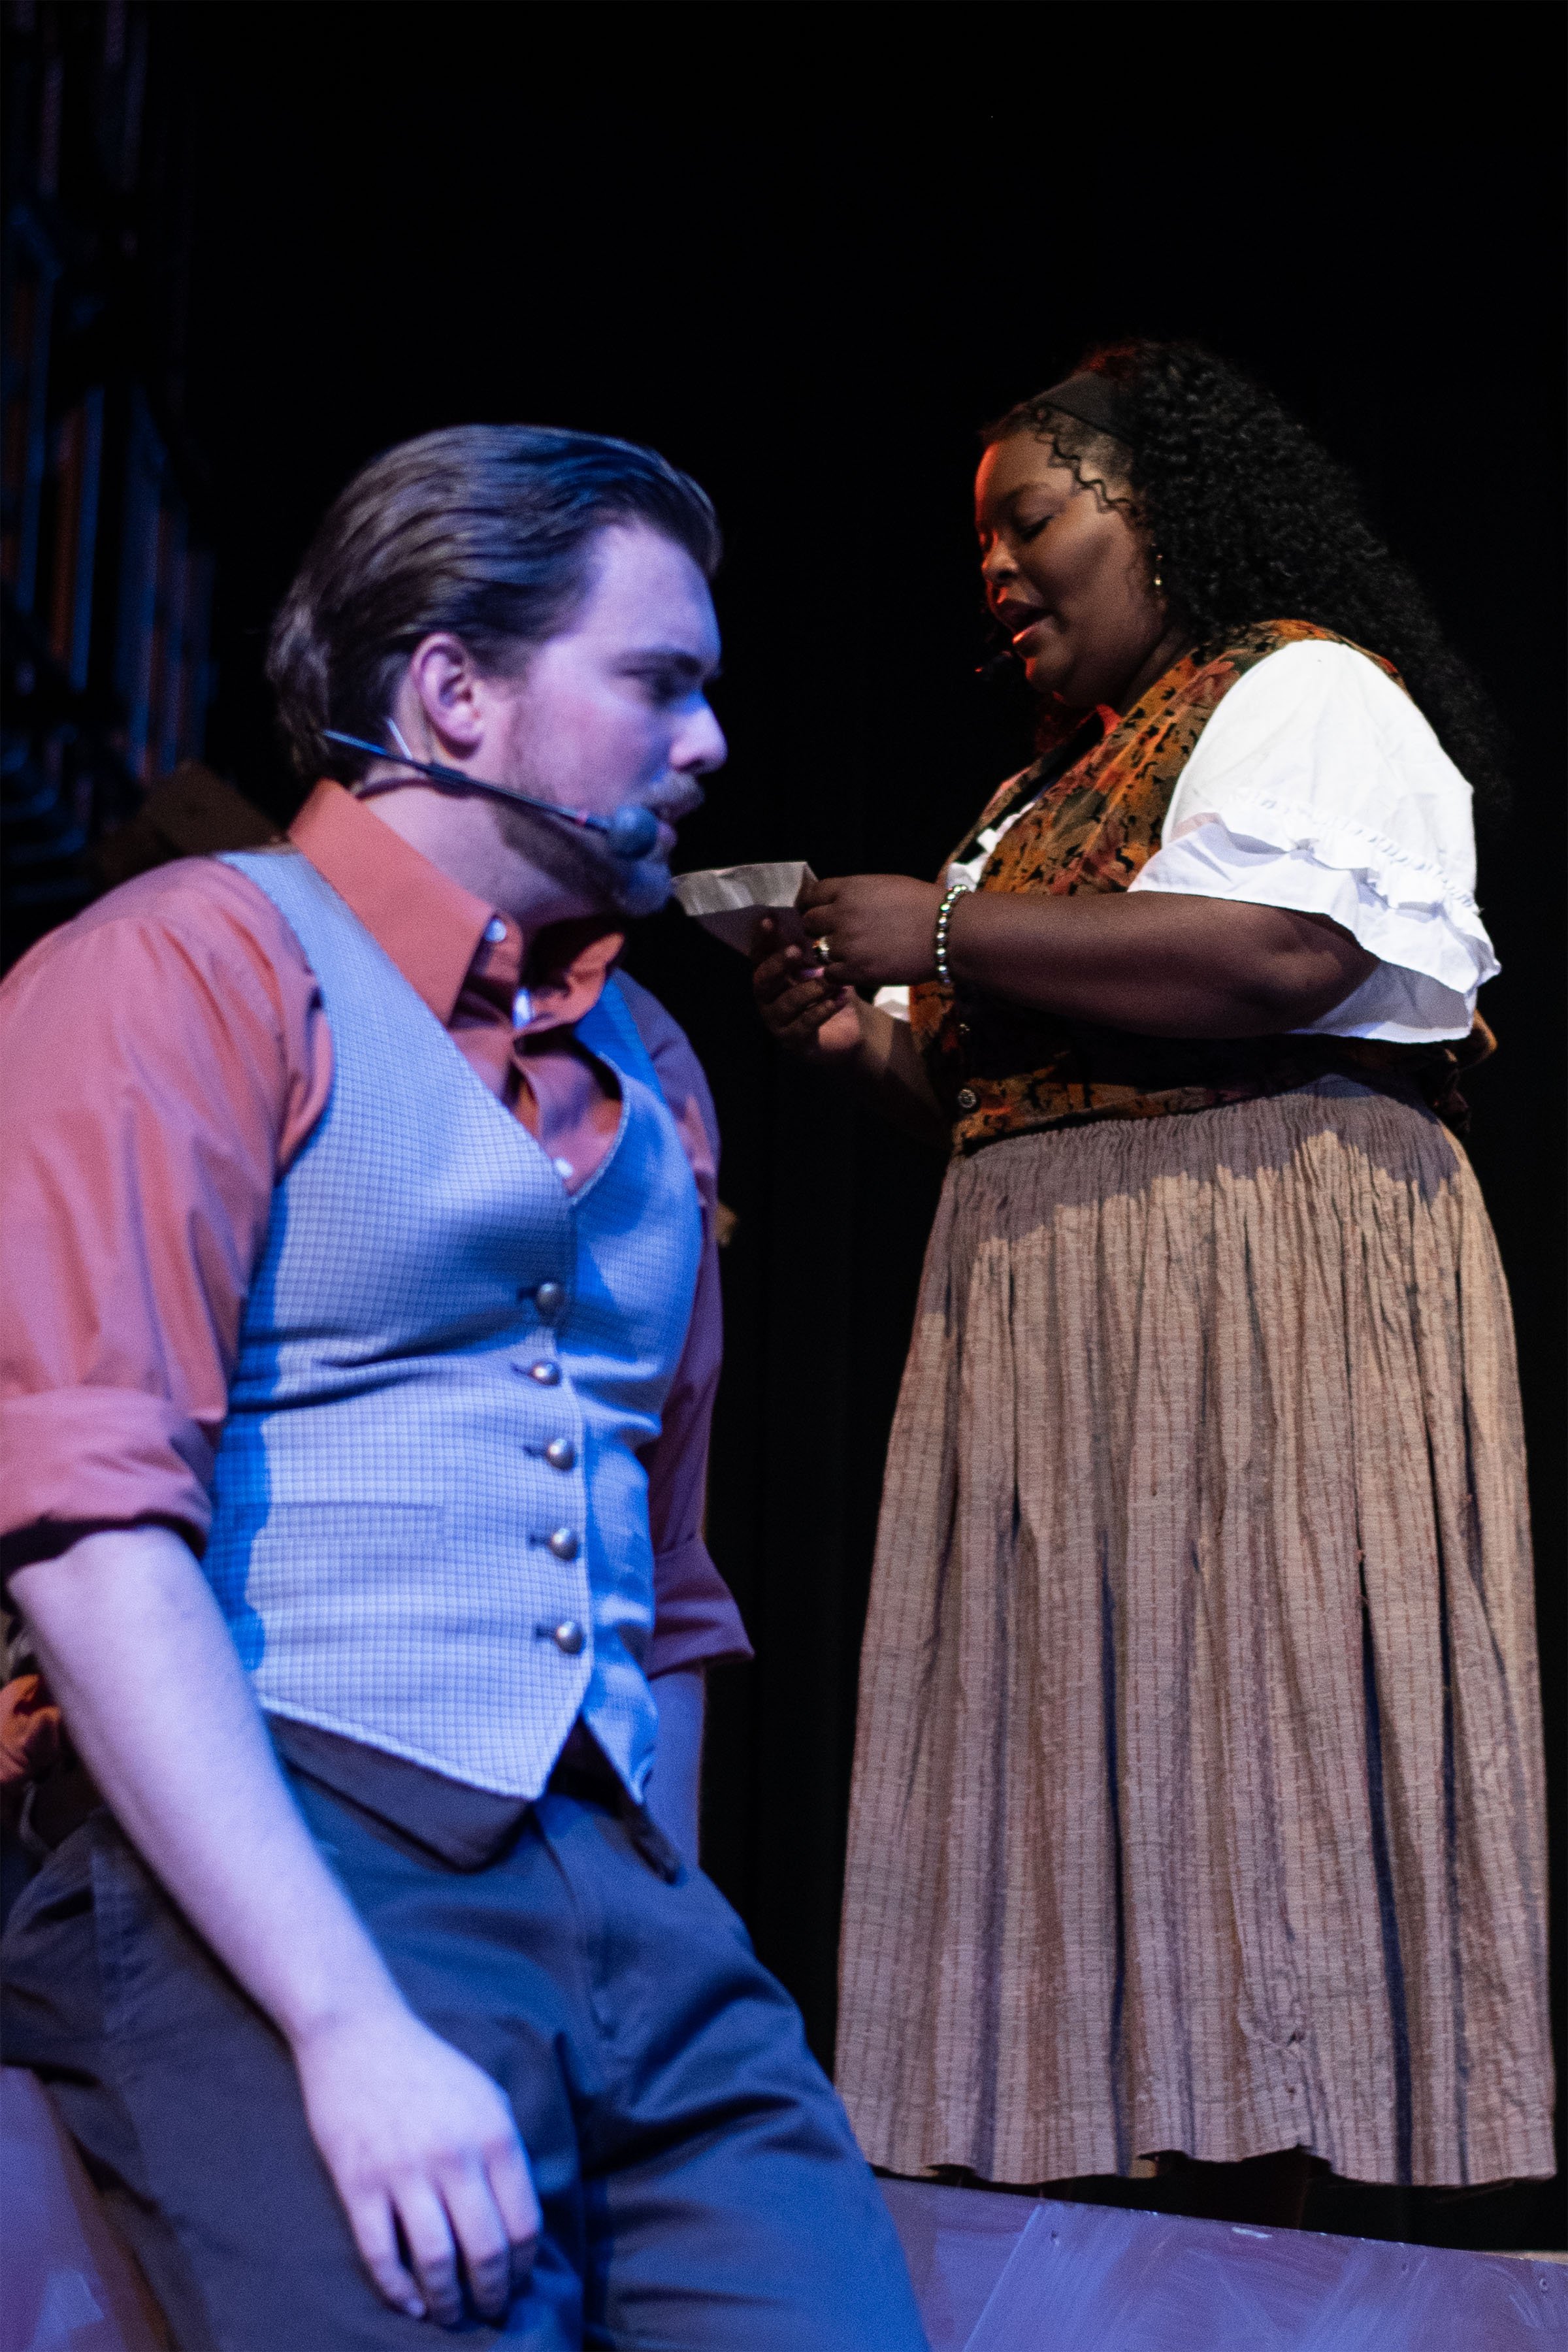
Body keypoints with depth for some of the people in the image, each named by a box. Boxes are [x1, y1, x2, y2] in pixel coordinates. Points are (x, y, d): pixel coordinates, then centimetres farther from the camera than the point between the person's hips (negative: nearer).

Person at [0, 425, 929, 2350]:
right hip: (261, 1895, -6)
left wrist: (679, 1944, 14)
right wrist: (352, 2026, -20)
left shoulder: (650, 1069, 21)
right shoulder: (191, 969, -1)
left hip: (626, 1911, 6)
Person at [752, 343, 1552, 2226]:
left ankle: (1252, 2182, -12)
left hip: (1261, 1269, -9)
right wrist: (873, 1045, 8)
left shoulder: (1304, 692, 0)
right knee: (1092, 1732, 0)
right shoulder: (1058, 783, 27)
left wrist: (946, 939, -14)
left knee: (1228, 1726, -13)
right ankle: (1141, 2167, -1)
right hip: (1055, 1296, 9)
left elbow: (1282, 957, -19)